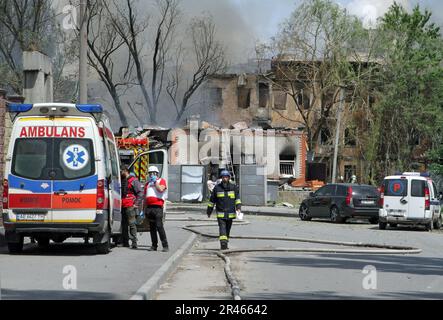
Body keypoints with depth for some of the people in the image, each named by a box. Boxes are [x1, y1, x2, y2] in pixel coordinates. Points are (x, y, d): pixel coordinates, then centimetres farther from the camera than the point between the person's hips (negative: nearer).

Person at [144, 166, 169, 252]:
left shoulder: (161, 181, 9)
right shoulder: (148, 183, 24)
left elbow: (161, 189, -14)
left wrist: (155, 181, -3)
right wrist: (144, 209, 19)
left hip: (157, 207, -6)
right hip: (149, 207, 6)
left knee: (159, 226, -13)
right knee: (152, 227, 5)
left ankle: (165, 246, -11)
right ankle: (154, 245, 9)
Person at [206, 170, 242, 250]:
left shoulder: (233, 187, 5)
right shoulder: (217, 188, 1)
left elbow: (237, 198, 0)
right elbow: (212, 200, 8)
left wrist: (238, 207, -17)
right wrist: (209, 212, 11)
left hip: (230, 214, 2)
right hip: (220, 213, -2)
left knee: (227, 230, 12)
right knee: (222, 228, -16)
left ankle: (225, 245, 25)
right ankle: (223, 244, -27)